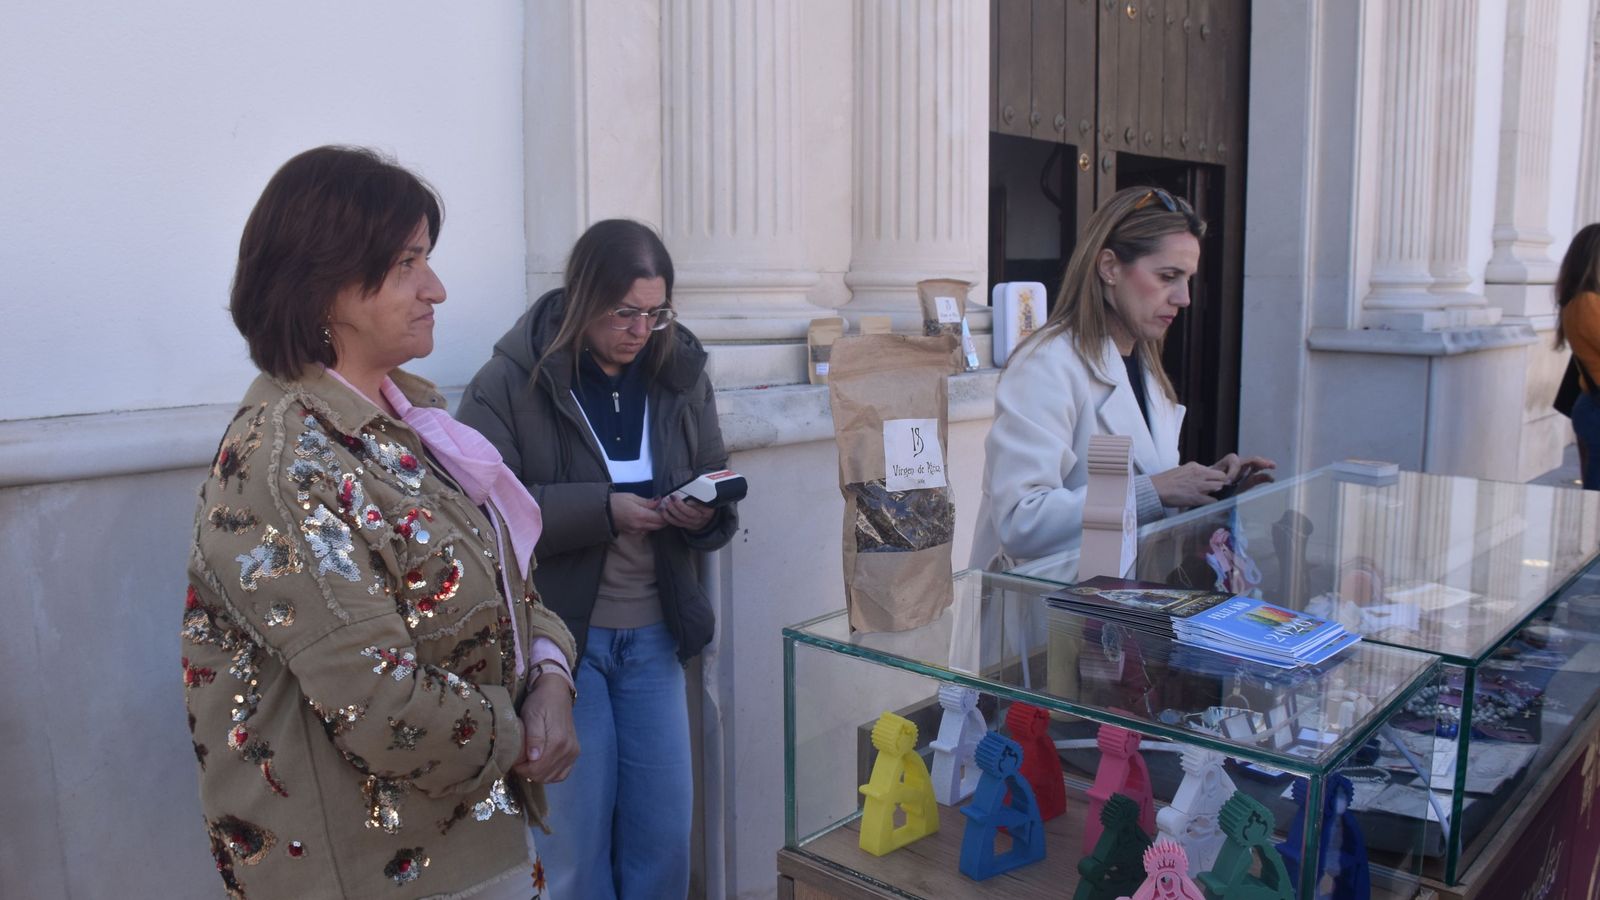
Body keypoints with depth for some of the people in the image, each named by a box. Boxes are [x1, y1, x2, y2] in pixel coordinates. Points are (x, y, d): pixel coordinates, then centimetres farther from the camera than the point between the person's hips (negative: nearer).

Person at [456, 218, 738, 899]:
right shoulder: (510, 383, -10)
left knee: (665, 833, 11)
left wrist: (705, 513, -14)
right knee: (577, 835, 8)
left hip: (653, 634, 4)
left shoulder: (681, 374, 4)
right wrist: (602, 510, -24)